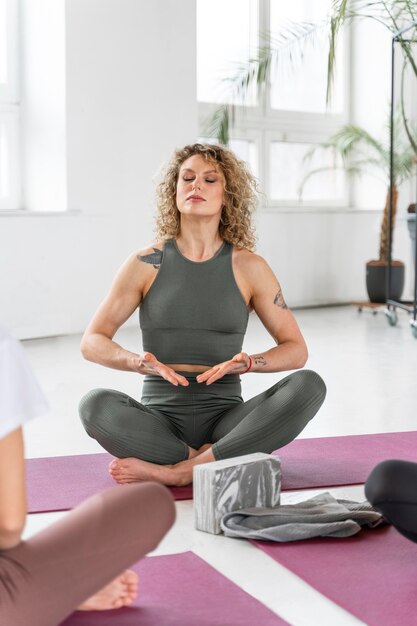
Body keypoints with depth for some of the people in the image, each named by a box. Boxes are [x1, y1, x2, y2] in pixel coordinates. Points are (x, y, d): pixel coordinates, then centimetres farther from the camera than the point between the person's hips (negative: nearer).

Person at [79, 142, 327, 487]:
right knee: (95, 404, -31)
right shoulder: (146, 264, 2)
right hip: (161, 418, -1)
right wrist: (139, 362, -20)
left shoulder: (249, 268, 3)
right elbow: (92, 342, 2)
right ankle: (217, 464, -22)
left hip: (225, 417, 1)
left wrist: (247, 363, -17)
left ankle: (177, 470, -27)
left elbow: (296, 350, 5)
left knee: (308, 385, -26)